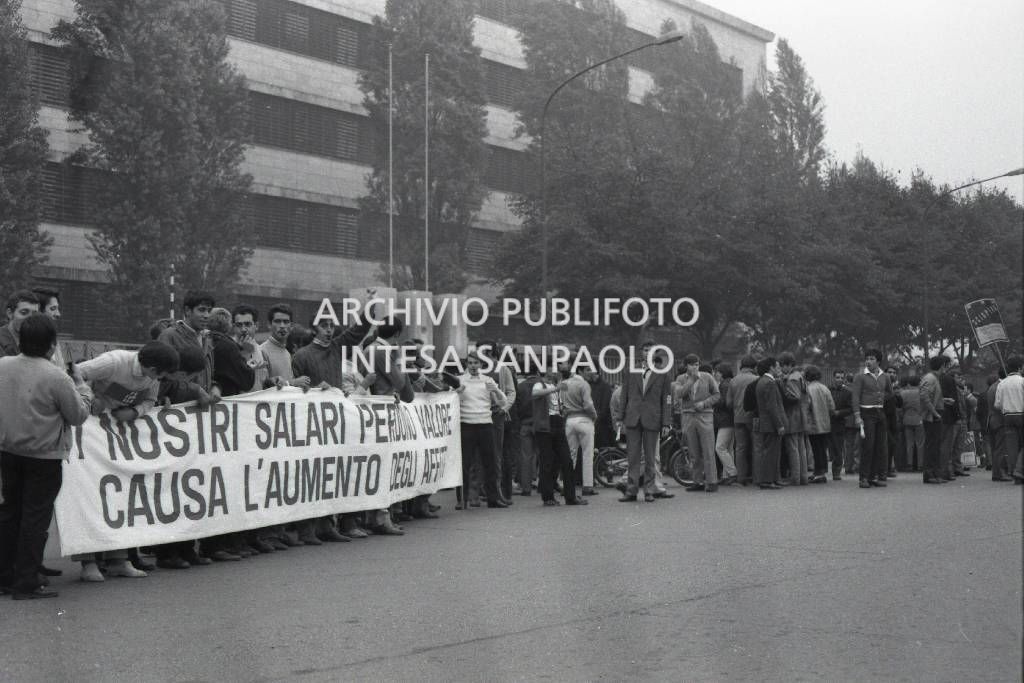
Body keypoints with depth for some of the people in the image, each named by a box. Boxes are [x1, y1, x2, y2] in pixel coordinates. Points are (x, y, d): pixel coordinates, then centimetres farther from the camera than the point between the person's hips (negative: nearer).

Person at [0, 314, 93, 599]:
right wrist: (82, 386, 6)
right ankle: (26, 584, 8)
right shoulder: (56, 378, -20)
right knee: (35, 519, 3)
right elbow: (79, 415, -9)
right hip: (43, 457, -5)